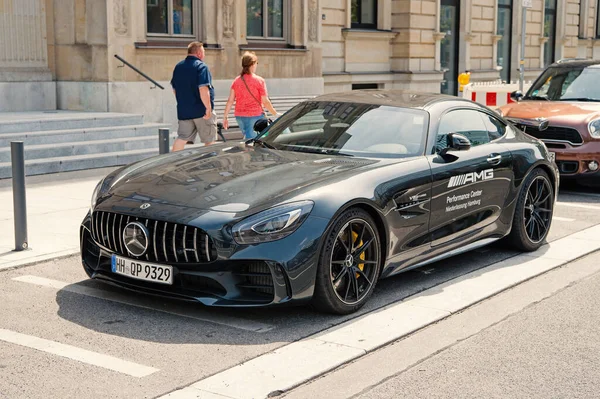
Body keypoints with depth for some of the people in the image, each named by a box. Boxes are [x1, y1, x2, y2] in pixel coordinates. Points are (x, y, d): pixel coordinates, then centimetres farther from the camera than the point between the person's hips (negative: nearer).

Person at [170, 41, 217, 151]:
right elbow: (203, 89, -22)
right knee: (209, 141, 7)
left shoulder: (178, 67, 11)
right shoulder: (201, 66, -12)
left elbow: (174, 89, 18)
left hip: (183, 110, 6)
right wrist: (208, 107, -18)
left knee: (181, 138, 6)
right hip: (201, 110, -6)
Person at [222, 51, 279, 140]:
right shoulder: (259, 80, -8)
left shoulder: (236, 80, 5)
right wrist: (276, 114, 1)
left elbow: (230, 101, 2)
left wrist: (225, 117, 7)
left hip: (240, 116, 5)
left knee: (247, 138, 22)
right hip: (255, 116, -5)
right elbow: (265, 102, -10)